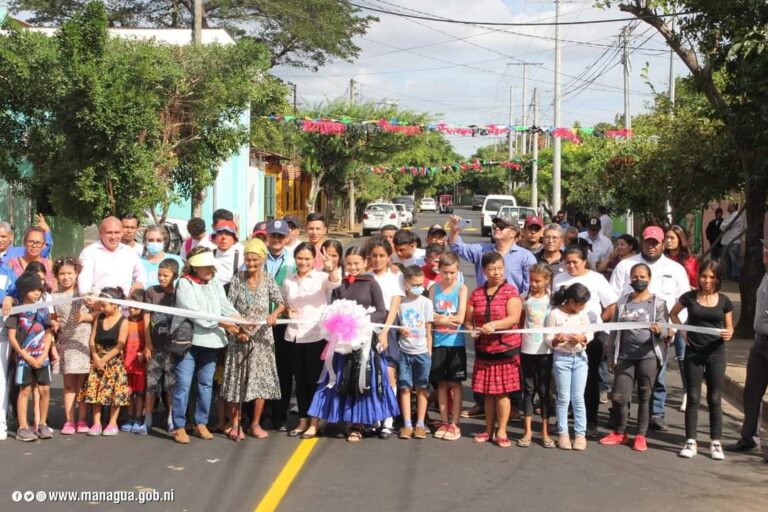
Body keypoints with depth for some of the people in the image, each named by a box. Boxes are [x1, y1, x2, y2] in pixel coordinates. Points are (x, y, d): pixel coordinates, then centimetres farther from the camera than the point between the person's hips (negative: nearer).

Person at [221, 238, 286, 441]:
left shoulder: (268, 279, -1)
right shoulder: (237, 279, -2)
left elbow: (281, 303, -2)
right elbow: (228, 308, -2)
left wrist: (275, 314, -23)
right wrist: (237, 329, -13)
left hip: (261, 337, 1)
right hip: (240, 337, 0)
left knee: (261, 379, 3)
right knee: (236, 379, 2)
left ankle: (256, 424, 15)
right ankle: (234, 423, 13)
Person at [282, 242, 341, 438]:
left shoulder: (322, 277, -5)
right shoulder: (288, 281, 9)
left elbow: (334, 283, -27)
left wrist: (332, 269, -49)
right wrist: (288, 310, -1)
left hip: (316, 336, -4)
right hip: (293, 336, 4)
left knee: (314, 379, 1)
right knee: (300, 380, 10)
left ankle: (314, 423, 8)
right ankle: (303, 421, 19)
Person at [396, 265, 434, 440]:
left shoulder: (426, 302, -1)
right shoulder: (400, 302, 0)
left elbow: (428, 330, 2)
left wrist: (429, 353, 0)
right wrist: (400, 330, -11)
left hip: (422, 351, -1)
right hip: (404, 351, 1)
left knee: (421, 388, 6)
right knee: (405, 388, 1)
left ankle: (420, 424, 12)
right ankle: (407, 424, 7)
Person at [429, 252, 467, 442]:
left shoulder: (461, 288, -2)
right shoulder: (434, 289, 5)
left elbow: (460, 318, -11)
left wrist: (440, 318, -9)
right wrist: (448, 319, -13)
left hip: (455, 343, -3)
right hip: (438, 342, 3)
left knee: (455, 383, 3)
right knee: (441, 383, 9)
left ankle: (455, 424, 9)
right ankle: (444, 422, 18)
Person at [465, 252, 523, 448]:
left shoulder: (510, 291, -5)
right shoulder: (476, 293, 7)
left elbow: (514, 318, -16)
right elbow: (468, 320, 10)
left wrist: (493, 325, -30)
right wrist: (472, 330, -11)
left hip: (506, 350, -4)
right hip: (484, 350, 4)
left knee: (502, 392, -1)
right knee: (488, 393, 12)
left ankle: (501, 432, 9)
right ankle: (489, 430, 23)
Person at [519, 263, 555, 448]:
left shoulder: (552, 299, -1)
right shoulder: (525, 299, 4)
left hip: (545, 350, -2)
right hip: (527, 349, 2)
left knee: (544, 390, 4)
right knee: (528, 389, 6)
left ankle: (545, 432, 11)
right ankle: (527, 431, 11)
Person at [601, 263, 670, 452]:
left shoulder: (658, 303, 2)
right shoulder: (623, 303, 9)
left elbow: (664, 332, -2)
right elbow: (615, 331, 12)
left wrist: (659, 331, -25)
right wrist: (611, 357, 10)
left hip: (648, 356, -2)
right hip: (625, 356, 2)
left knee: (645, 396, 3)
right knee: (618, 396, 1)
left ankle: (641, 435, 14)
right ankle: (619, 433, 19)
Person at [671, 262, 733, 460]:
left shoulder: (724, 301, 0)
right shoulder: (690, 297, -1)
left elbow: (729, 327, 8)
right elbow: (673, 313, 15)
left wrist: (728, 334, -15)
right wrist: (682, 330, 1)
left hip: (715, 354, 0)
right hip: (693, 353, 0)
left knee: (714, 399, 3)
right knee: (693, 398, 2)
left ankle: (716, 443, 10)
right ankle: (691, 442, 6)